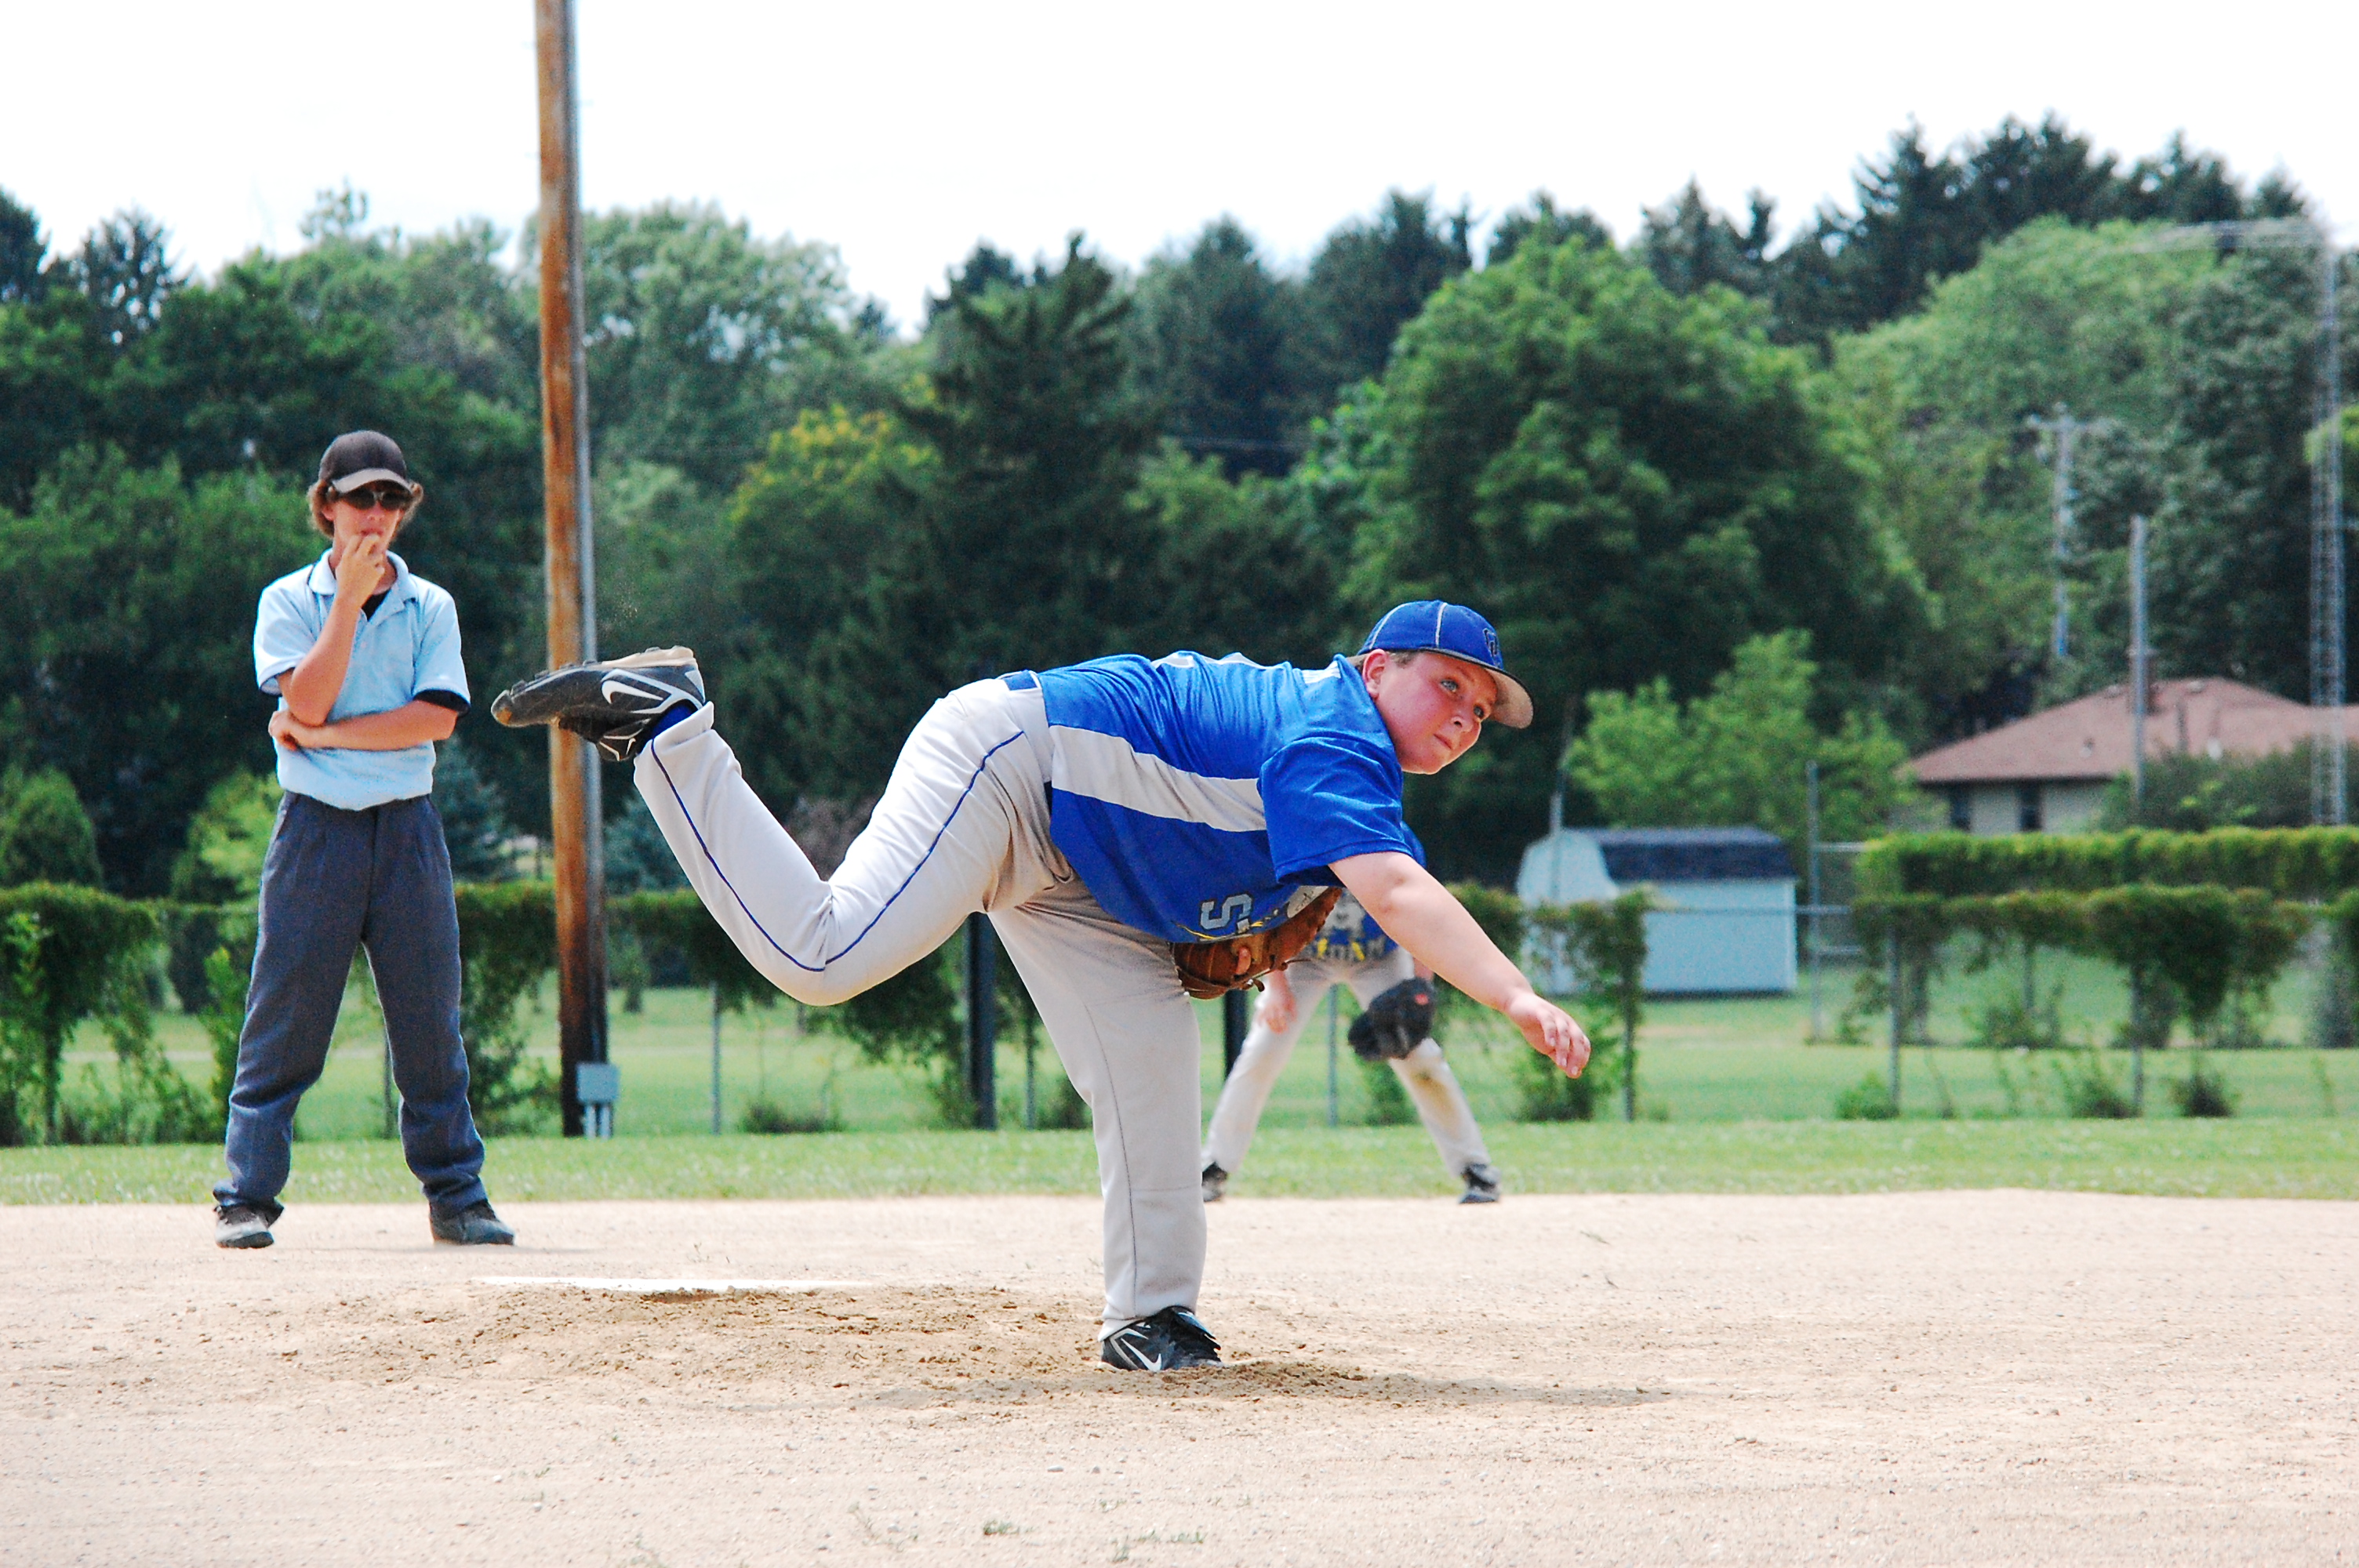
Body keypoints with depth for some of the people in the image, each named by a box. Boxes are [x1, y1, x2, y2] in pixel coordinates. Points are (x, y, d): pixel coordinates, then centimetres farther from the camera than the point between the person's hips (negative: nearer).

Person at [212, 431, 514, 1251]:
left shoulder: (430, 607, 9)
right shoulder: (289, 600, 5)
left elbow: (437, 717, -5)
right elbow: (308, 699, -11)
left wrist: (323, 733, -9)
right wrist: (351, 597, -10)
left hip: (407, 824, 2)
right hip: (316, 822, -2)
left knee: (429, 1019, 2)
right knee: (285, 1014, -4)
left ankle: (455, 1195, 8)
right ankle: (245, 1197, -2)